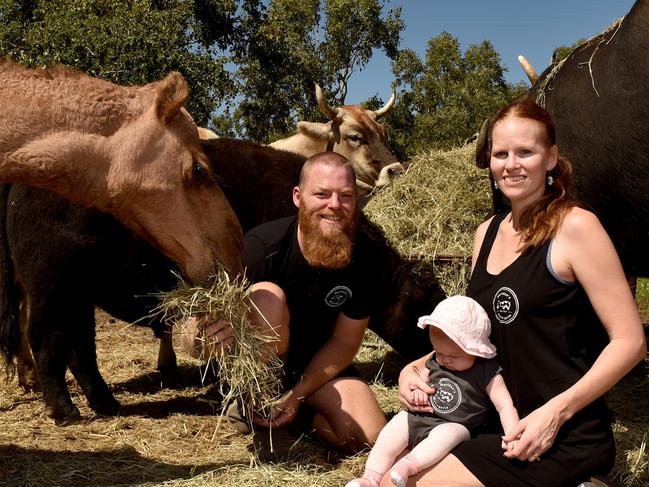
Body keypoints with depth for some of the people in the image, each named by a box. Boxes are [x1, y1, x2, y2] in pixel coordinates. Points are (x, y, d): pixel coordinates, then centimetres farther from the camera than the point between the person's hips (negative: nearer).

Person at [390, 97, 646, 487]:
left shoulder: (575, 227, -13)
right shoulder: (487, 233, 9)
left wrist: (557, 410, -22)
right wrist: (414, 368, 1)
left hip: (565, 439, -7)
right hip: (502, 426, 7)